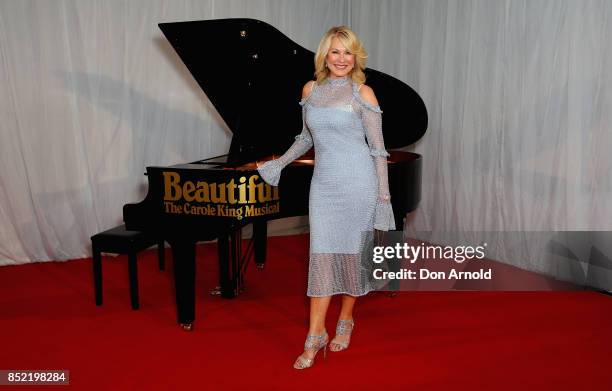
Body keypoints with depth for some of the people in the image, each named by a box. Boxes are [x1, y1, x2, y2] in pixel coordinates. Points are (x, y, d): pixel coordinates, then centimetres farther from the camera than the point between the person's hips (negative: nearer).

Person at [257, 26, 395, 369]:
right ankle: (316, 335, 5)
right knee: (321, 254, 0)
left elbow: (378, 147, -5)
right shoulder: (311, 89, 8)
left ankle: (346, 320, 27)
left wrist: (384, 194, -8)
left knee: (352, 251, 6)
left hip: (357, 182, -3)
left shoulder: (362, 92, -5)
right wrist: (280, 163, 13)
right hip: (324, 183, 3)